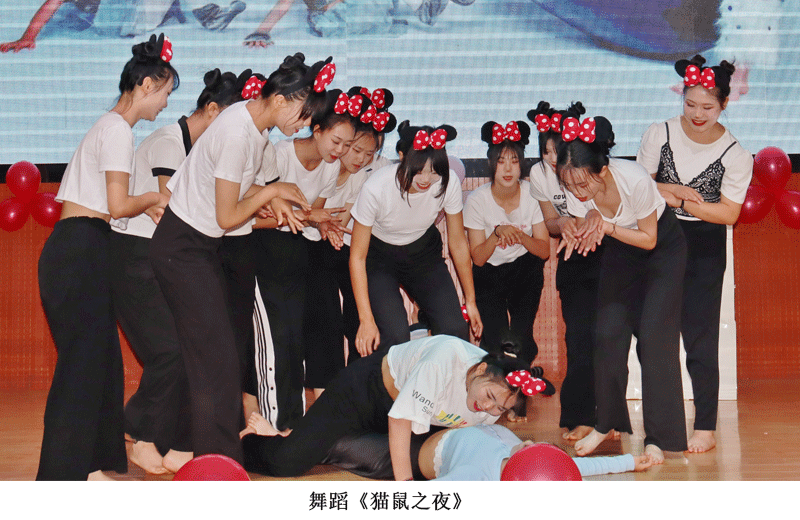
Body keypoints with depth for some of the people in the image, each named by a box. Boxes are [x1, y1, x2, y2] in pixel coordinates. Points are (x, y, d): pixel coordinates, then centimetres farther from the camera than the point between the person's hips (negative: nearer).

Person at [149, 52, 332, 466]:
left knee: (219, 351, 11)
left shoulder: (254, 120, 2)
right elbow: (227, 217, -21)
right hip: (182, 249, -9)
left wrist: (271, 198, -4)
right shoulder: (237, 135, -26)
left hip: (200, 246, 9)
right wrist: (271, 192, -7)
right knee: (215, 357, -9)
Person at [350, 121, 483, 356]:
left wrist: (470, 301, 1)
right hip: (379, 256, -3)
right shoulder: (377, 187, -31)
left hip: (424, 253, 3)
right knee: (395, 334, -24)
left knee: (455, 331, -15)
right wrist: (366, 319, -26)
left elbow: (458, 243, -6)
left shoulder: (448, 184, -23)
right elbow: (357, 257, -22)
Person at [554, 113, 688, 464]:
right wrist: (590, 224, -28)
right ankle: (607, 423, 15)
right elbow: (587, 234, -5)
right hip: (620, 253, 4)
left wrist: (607, 226, -34)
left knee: (653, 336, -14)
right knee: (608, 333, -4)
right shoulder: (576, 191, -23)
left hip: (663, 248, -4)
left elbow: (649, 239, -21)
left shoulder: (635, 181, -36)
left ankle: (658, 437, -6)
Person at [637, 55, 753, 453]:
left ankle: (705, 428, 4)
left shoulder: (735, 155, -9)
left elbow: (729, 214, -11)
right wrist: (669, 189, -17)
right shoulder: (659, 134, -3)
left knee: (700, 337, -4)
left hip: (704, 248, -3)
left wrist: (680, 200, -17)